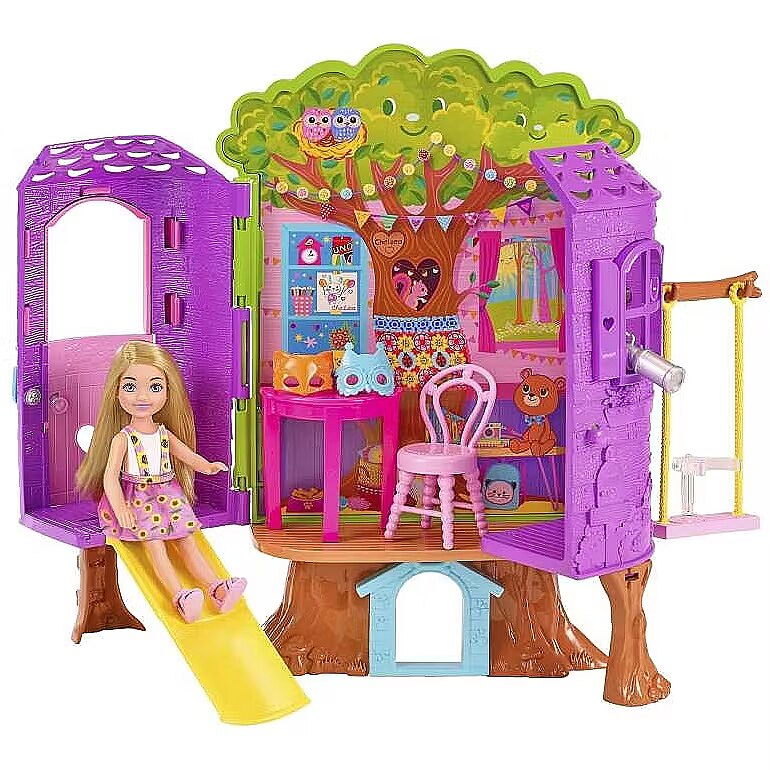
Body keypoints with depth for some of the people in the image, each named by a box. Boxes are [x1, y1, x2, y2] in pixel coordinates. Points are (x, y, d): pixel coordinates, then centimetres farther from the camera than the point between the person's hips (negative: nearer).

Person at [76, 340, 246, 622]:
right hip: (136, 499, -5)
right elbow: (110, 475, -15)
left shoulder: (165, 434, 7)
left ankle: (216, 588, -10)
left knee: (187, 541, -3)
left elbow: (188, 455, 13)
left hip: (168, 495, 5)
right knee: (154, 545, -19)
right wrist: (120, 508, -29)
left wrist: (208, 466, -8)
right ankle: (179, 596, -30)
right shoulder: (122, 438, -8)